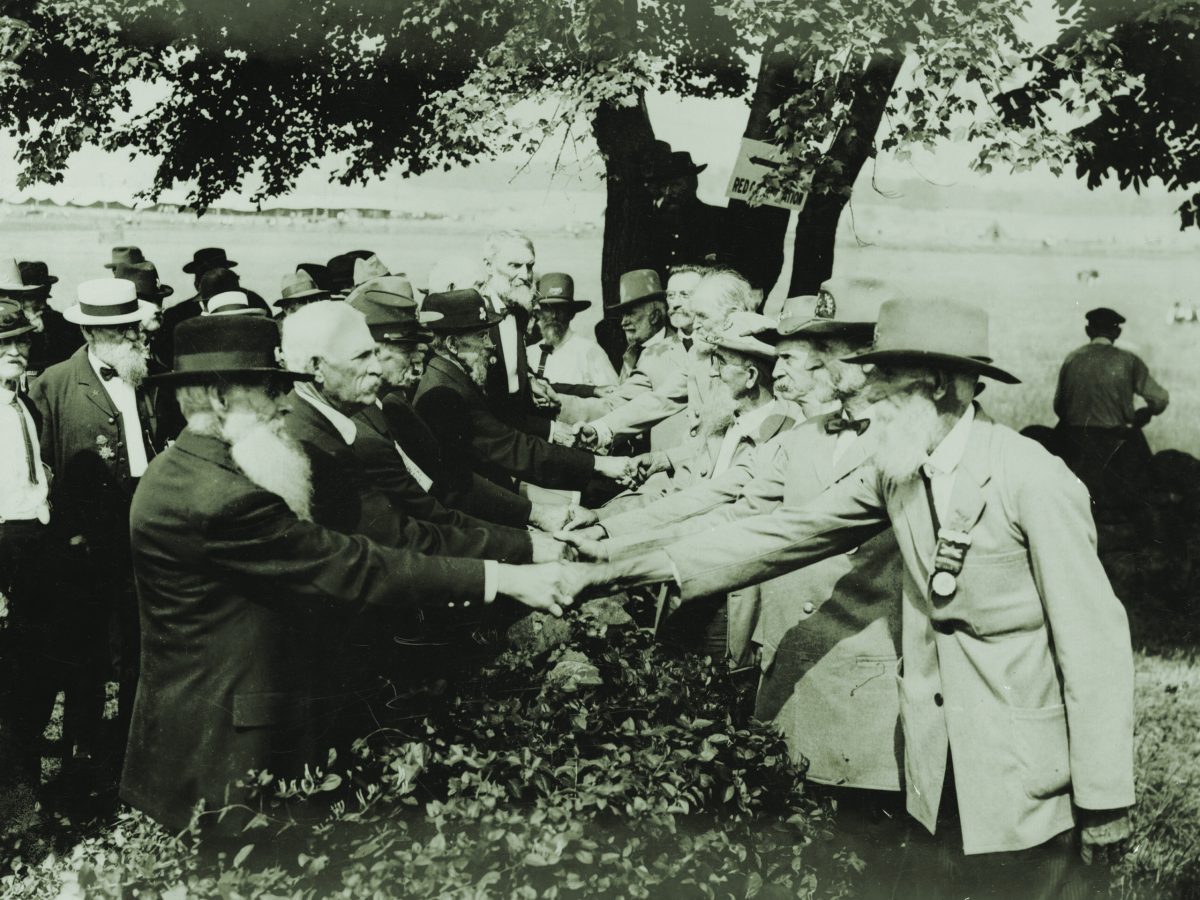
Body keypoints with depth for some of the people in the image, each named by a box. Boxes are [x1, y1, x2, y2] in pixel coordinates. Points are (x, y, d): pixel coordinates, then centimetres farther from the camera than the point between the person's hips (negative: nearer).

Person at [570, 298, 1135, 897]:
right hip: (940, 780, 6)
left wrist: (1104, 801, -12)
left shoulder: (1035, 481, -18)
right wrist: (627, 570, -9)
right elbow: (786, 534, -3)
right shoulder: (895, 471, 0)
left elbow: (1094, 643, -15)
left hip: (1027, 786, -5)